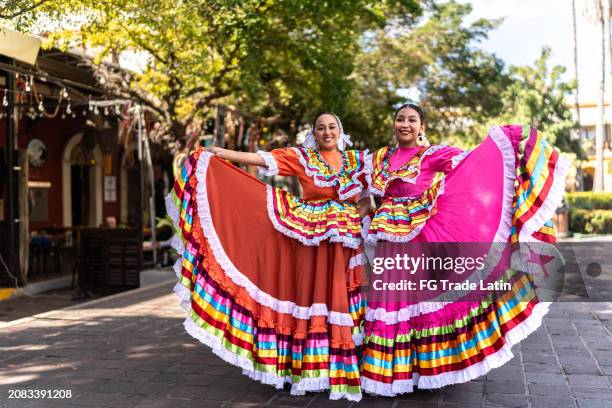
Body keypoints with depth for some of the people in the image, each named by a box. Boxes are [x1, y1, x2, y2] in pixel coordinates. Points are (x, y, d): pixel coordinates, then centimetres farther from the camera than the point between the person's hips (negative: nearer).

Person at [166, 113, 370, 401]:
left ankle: (339, 370, 13)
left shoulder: (357, 160, 9)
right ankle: (309, 370, 9)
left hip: (345, 245, 2)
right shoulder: (301, 157, 1)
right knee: (311, 300, -1)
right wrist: (219, 152, -7)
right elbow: (259, 158, -3)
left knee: (341, 303, 2)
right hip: (311, 242, -1)